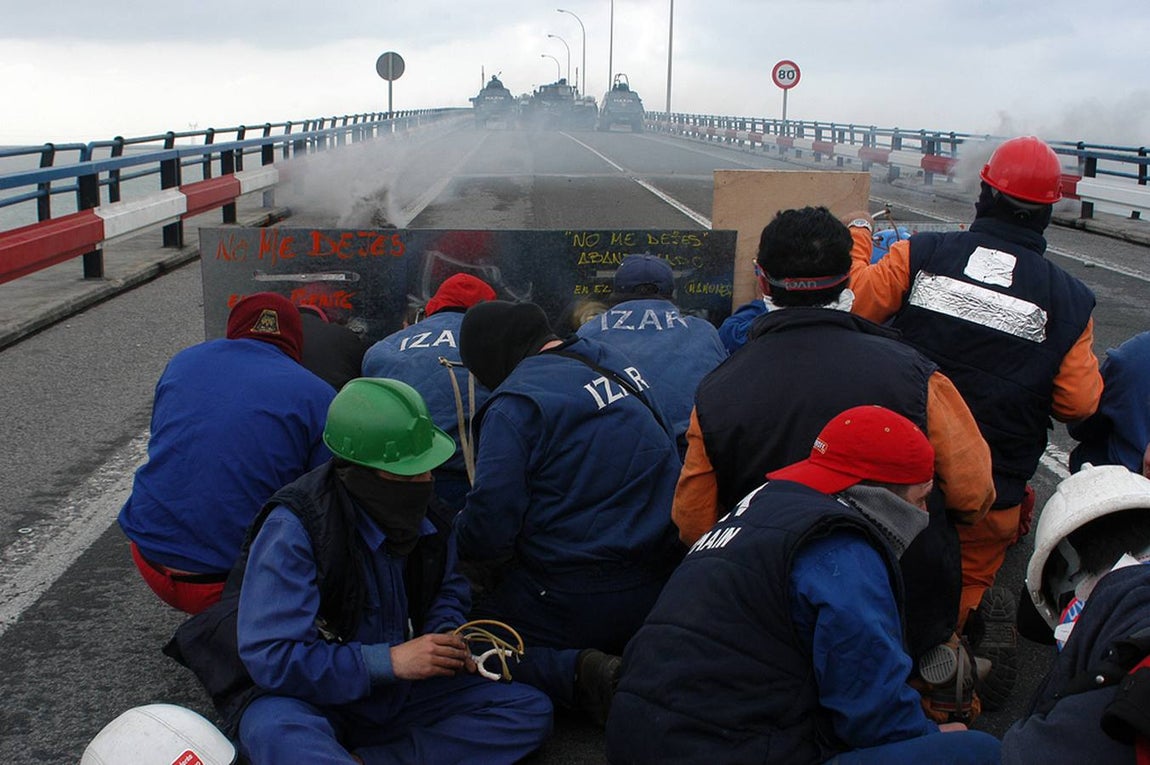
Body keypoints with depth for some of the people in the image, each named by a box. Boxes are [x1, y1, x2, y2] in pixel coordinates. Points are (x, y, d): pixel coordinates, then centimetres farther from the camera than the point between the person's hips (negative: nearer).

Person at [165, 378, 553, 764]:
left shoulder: (426, 515, -3)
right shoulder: (294, 528, -22)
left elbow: (448, 590, 18)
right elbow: (271, 657, -26)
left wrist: (446, 636, -6)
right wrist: (389, 660, -29)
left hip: (396, 691, 7)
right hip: (308, 699, -6)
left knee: (531, 710, -11)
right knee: (279, 733, -42)